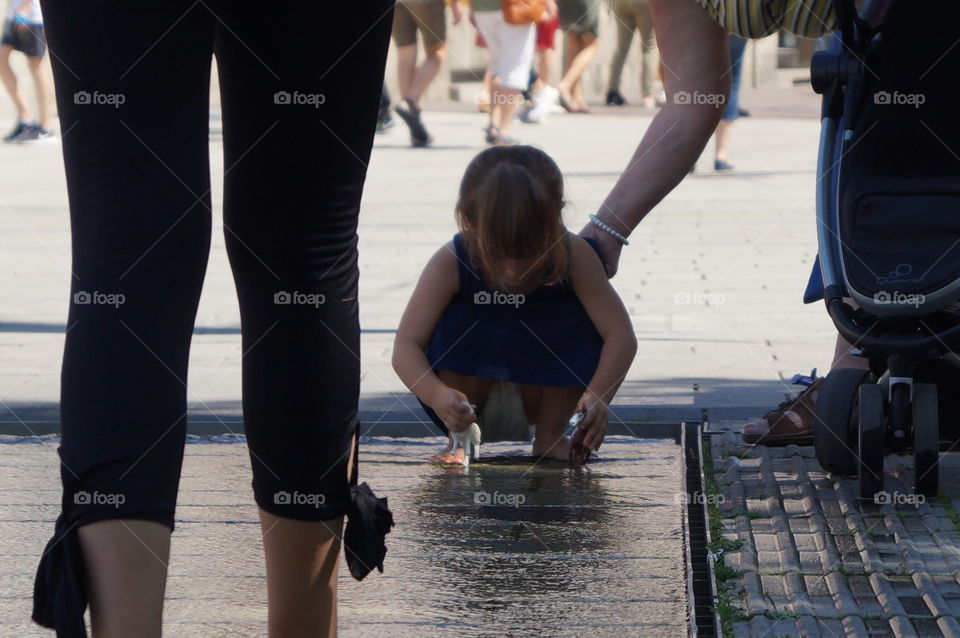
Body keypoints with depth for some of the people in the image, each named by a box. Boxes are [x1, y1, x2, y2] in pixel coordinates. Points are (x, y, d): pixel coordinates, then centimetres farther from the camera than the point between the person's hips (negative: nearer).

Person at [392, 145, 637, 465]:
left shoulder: (574, 255, -25)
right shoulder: (450, 263, -28)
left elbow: (621, 334, -28)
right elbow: (406, 346, -30)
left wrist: (598, 397, -47)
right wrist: (438, 396, -51)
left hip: (545, 389, 1)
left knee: (581, 327, -25)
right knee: (454, 323, -29)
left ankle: (550, 436, -9)